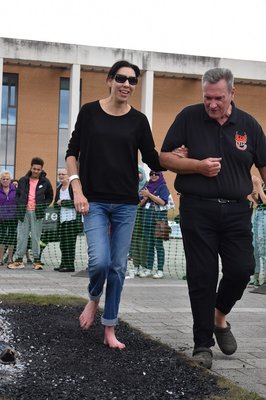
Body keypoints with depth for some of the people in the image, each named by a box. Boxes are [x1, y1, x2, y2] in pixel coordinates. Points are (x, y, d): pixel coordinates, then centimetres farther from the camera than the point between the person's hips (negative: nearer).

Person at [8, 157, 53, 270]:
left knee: (36, 237, 1)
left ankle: (36, 260, 7)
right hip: (24, 212, 2)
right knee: (21, 236, 3)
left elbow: (50, 197, 11)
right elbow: (18, 194, 16)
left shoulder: (45, 182, 3)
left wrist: (43, 206, -1)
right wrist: (19, 206, 4)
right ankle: (19, 260, 7)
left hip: (37, 213, -2)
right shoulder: (23, 180, 7)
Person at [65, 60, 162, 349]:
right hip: (94, 201, -2)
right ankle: (93, 299, 18)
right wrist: (77, 189, -6)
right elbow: (72, 153, 4)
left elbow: (154, 161, 3)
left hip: (126, 203, 2)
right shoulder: (89, 112, 0)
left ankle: (109, 330, 16)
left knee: (118, 267, 4)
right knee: (100, 260, -16)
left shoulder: (138, 120, 3)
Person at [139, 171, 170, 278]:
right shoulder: (147, 187, 15)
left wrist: (149, 194, -13)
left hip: (159, 218, -5)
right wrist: (145, 198, -6)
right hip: (147, 217, 5)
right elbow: (141, 203, 15)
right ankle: (149, 268, 9)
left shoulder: (163, 187, 1)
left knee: (158, 244, -5)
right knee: (148, 244, 5)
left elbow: (162, 202, -12)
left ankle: (160, 270, -3)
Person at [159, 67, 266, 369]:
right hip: (198, 209, -2)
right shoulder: (189, 117, -2)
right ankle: (202, 344, 13)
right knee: (202, 276, 1)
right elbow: (164, 157, 1)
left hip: (236, 210, 2)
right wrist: (199, 166, -14)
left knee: (242, 269, -3)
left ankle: (220, 317, 27)